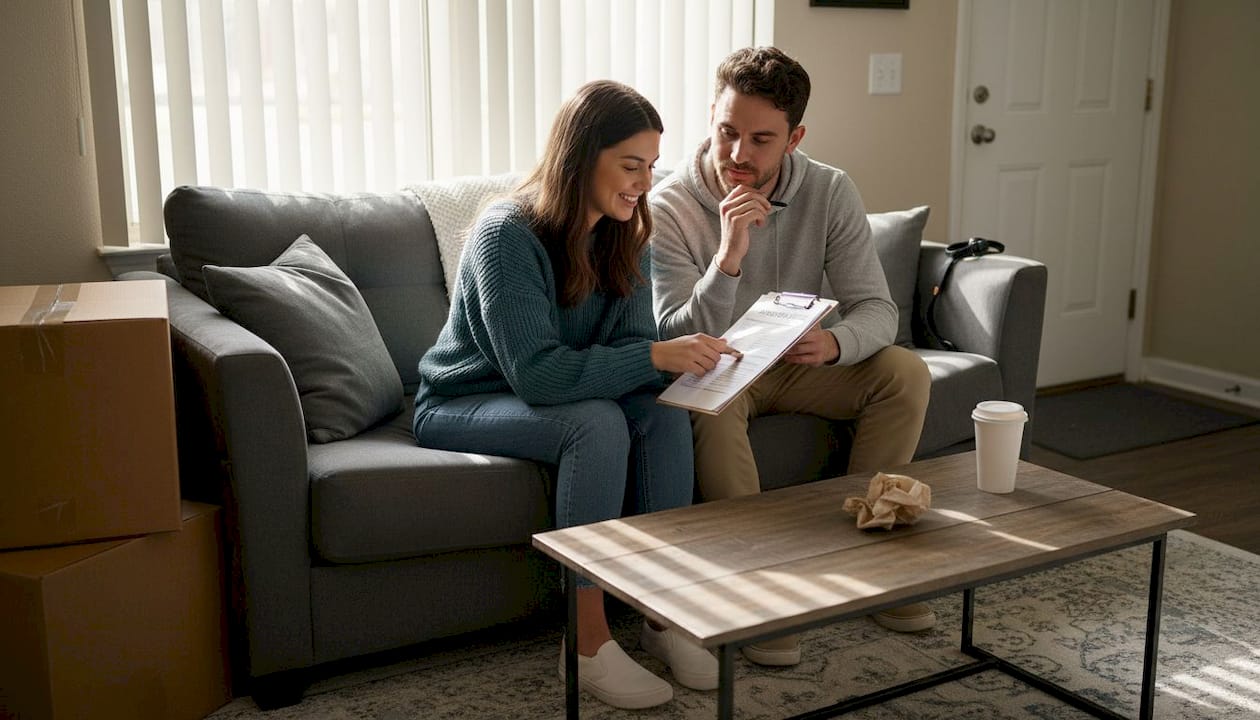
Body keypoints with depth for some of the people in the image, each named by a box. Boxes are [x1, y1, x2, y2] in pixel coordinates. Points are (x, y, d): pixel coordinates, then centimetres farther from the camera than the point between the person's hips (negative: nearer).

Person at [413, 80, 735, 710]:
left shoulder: (624, 235, -3)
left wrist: (687, 359, -28)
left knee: (665, 415, -22)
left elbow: (630, 341, -5)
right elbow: (536, 374, -34)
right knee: (597, 423, -33)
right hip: (463, 405, -6)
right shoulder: (507, 235, -25)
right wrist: (657, 355, -40)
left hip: (546, 396, 6)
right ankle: (588, 644, -26)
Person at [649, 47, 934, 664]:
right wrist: (729, 255, -43)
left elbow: (876, 309, -13)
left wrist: (834, 342, -38)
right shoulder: (669, 208, -21)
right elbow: (681, 344, -27)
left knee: (905, 373, -18)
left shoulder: (830, 192, -11)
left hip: (800, 363, 4)